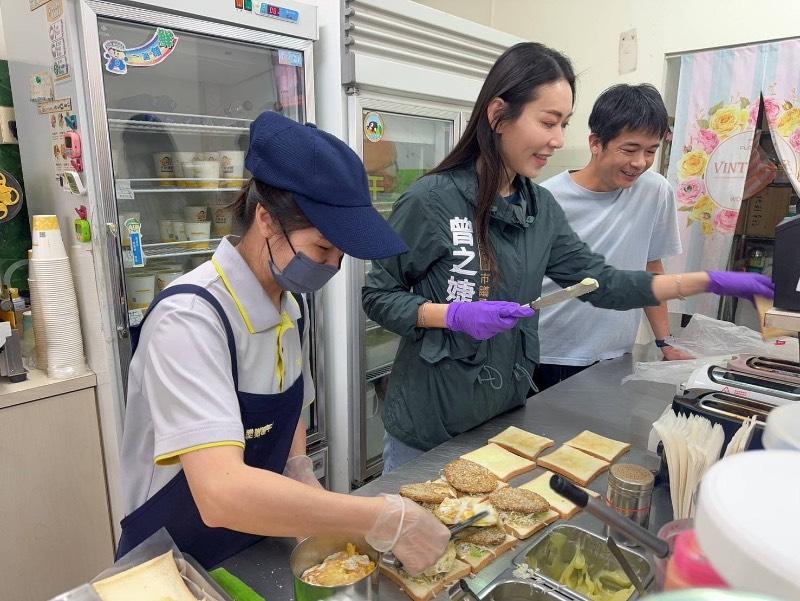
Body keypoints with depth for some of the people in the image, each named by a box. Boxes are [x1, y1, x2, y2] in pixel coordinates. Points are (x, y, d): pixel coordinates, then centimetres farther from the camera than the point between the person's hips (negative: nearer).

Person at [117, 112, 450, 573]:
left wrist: (302, 475, -8)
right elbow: (221, 493, -36)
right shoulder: (189, 319, -27)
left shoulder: (292, 306, -5)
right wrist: (386, 520, -32)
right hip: (177, 564, -5)